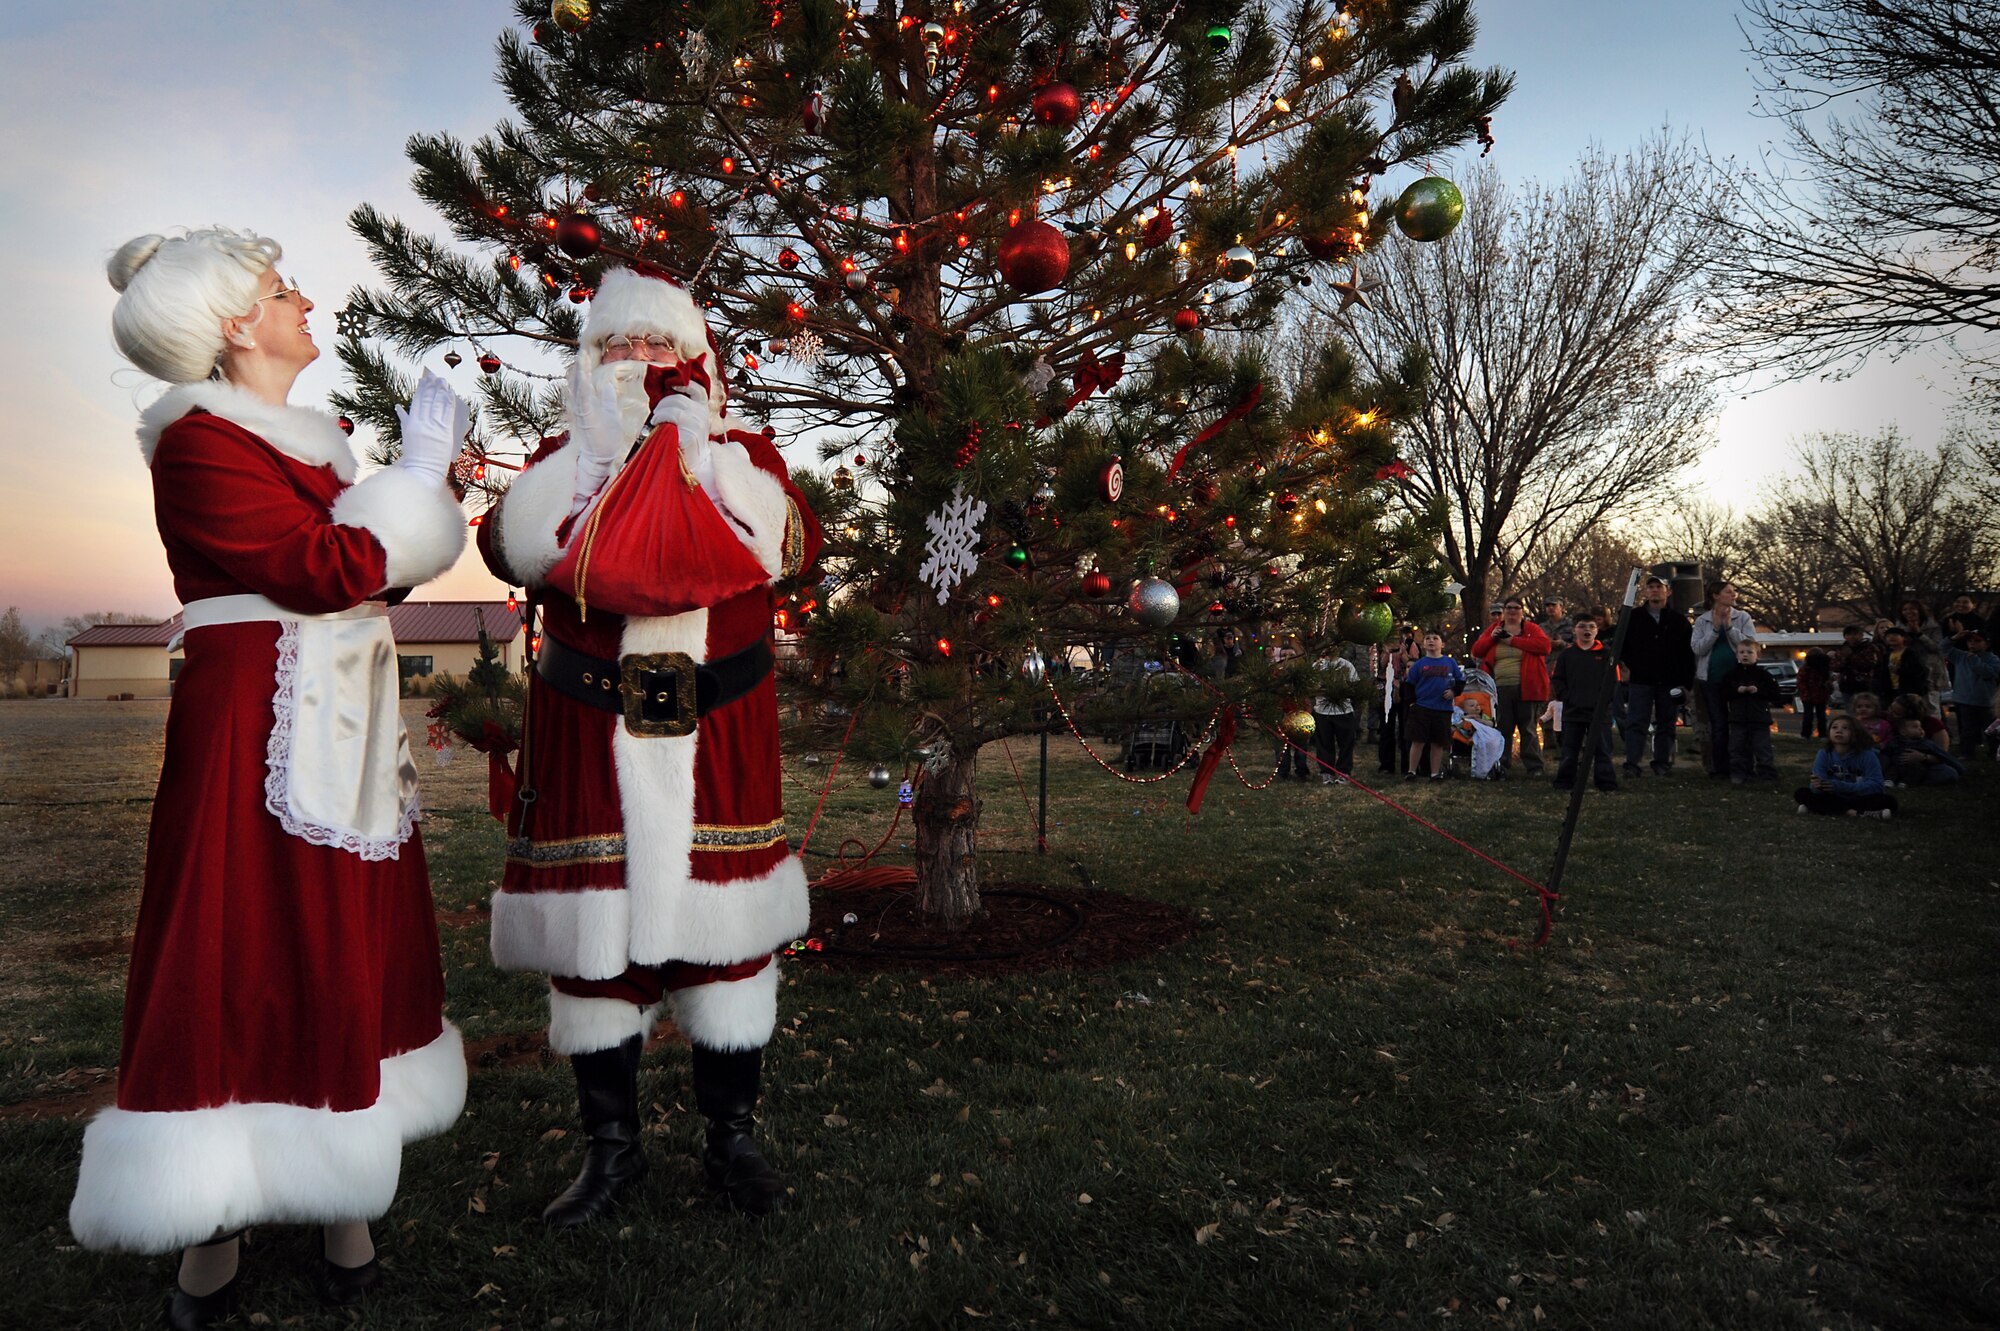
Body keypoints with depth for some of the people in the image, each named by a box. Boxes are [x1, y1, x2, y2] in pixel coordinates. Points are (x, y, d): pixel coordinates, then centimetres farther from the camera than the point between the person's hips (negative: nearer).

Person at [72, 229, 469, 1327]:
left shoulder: (308, 438, 16)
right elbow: (329, 567, -20)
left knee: (344, 958, 10)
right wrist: (419, 469, -10)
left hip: (344, 738, 8)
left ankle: (342, 1210, 22)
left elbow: (382, 571, 15)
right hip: (257, 738, -8)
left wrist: (432, 475, 8)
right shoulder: (199, 441, -9)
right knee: (244, 966, -2)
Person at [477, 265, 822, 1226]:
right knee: (591, 937, 3)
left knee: (724, 929, 3)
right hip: (588, 738, 1)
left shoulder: (741, 453, 10)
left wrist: (701, 447, -12)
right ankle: (611, 1145, 21)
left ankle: (732, 1139, 19)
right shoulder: (565, 457, 13)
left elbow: (787, 549, -9)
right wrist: (603, 439, -9)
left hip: (716, 738, 0)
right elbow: (514, 548, -7)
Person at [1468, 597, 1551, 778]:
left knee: (1528, 729, 2)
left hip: (1526, 688, -3)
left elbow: (1544, 645, -15)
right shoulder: (1493, 629, 13)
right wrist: (1491, 638, -8)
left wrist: (1513, 640, -14)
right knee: (1502, 729, 6)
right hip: (1501, 689, 3)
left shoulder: (1532, 629, 4)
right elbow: (1476, 651, 9)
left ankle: (1534, 768, 7)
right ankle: (1500, 766, 11)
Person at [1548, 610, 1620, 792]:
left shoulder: (1606, 653, 1)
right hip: (1573, 711, 2)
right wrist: (1566, 697, -4)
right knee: (1569, 750, 9)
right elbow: (1556, 678, 8)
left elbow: (1614, 681, -1)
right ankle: (1564, 782, 16)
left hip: (1600, 711, -2)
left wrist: (1604, 701, -10)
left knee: (1602, 749, 1)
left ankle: (1607, 784, 8)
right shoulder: (1567, 653, 6)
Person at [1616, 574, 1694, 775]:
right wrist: (1628, 665, 3)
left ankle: (1662, 763, 16)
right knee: (1636, 723, -6)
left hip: (1670, 683, 1)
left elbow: (1688, 653, 5)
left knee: (1666, 724, 8)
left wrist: (1685, 682, -1)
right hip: (1640, 681, -1)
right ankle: (1631, 764, -8)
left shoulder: (1679, 620, 5)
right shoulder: (1634, 617, 4)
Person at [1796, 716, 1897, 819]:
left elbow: (1875, 785, -21)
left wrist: (1841, 786, -32)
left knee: (1889, 801, -29)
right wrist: (1817, 785, -44)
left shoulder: (1867, 755, -13)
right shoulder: (1824, 754, -9)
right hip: (1833, 798, 2)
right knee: (1801, 793, -20)